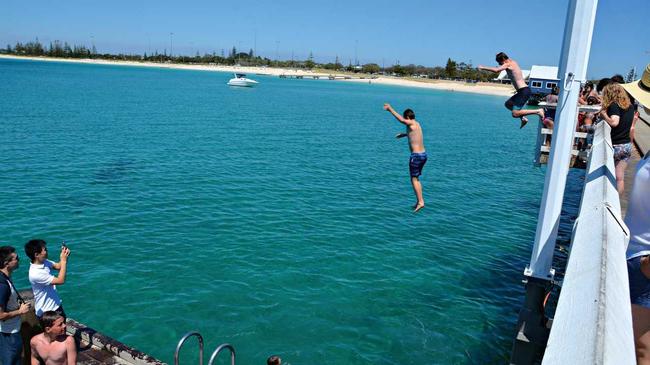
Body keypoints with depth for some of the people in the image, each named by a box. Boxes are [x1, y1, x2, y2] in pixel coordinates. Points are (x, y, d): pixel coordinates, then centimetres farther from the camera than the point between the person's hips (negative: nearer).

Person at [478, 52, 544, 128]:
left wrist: (483, 67, -16)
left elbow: (496, 70, -26)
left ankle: (538, 111, -9)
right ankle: (523, 118, 16)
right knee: (508, 104, 24)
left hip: (524, 91, -10)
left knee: (515, 114, -12)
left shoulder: (508, 64, -10)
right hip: (523, 91, 10)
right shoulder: (513, 62, 17)